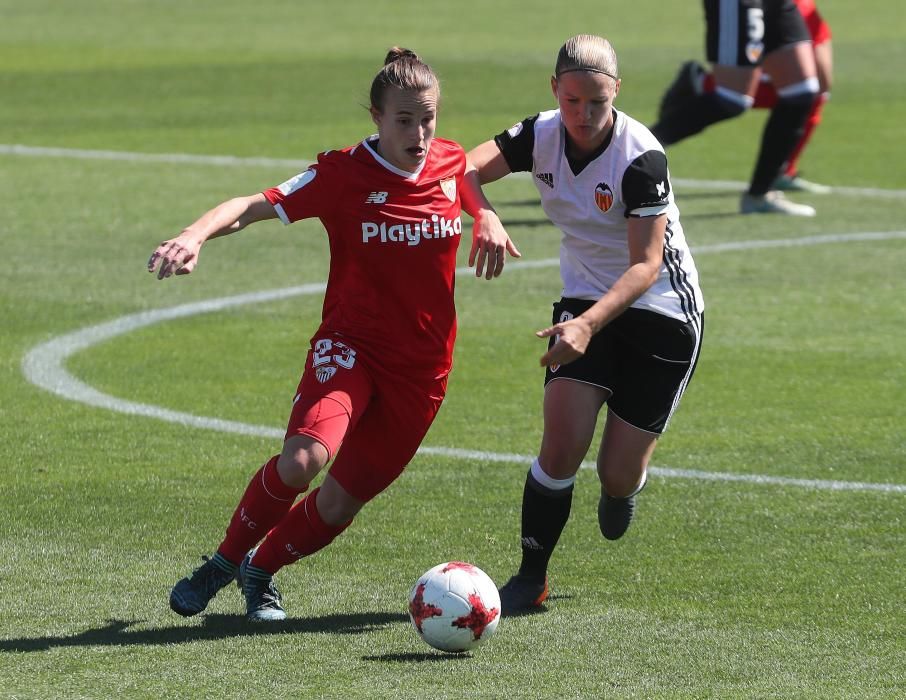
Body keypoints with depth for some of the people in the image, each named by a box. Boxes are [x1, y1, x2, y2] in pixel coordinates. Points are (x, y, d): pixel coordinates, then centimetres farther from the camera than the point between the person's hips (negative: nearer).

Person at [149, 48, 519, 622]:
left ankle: (261, 570, 32)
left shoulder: (451, 162, 1)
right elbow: (256, 204, -20)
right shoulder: (343, 174, -13)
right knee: (304, 457, -29)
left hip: (423, 366, 4)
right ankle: (223, 563, -5)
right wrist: (196, 235, -38)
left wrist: (487, 218, 5)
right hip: (351, 343, -4)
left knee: (341, 502, 3)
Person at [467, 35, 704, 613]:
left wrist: (588, 325, -42)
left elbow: (646, 265, -28)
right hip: (585, 301, 4)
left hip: (661, 311, -3)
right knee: (562, 443, -15)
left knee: (618, 474, -2)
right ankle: (532, 579, 0)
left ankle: (623, 489, 37)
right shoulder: (542, 136, -10)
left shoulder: (642, 157, -25)